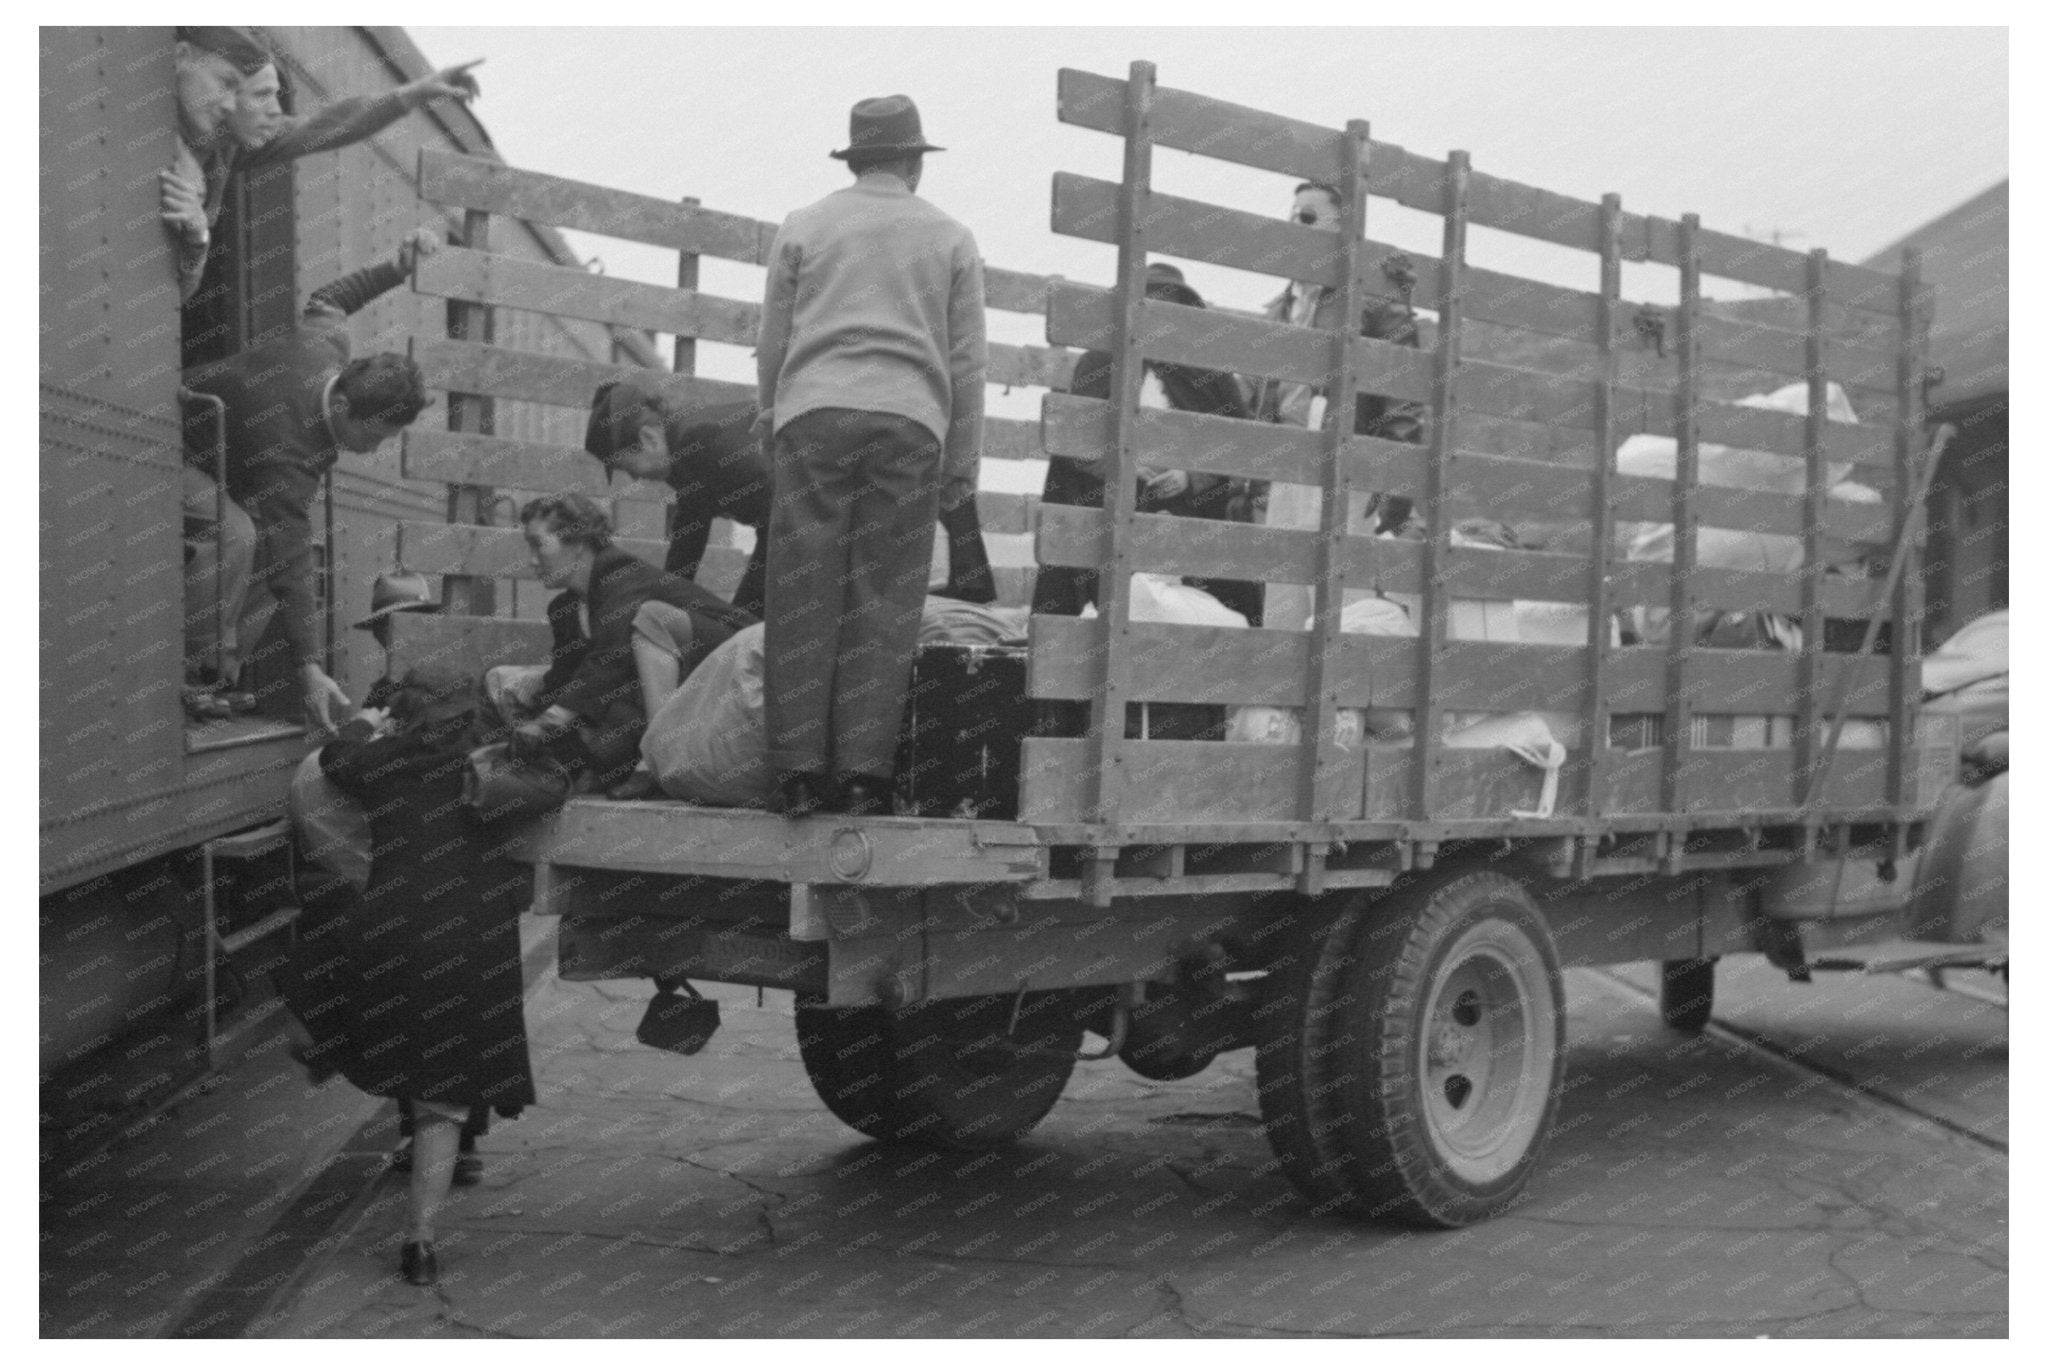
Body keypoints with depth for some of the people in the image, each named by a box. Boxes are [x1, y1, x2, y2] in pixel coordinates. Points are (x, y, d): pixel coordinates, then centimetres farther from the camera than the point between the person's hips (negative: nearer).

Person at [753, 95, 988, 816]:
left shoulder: (803, 228, 14)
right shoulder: (950, 238, 14)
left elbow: (772, 341, 15)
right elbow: (967, 360, 11)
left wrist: (771, 410, 30)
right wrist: (964, 460, 16)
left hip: (814, 413, 0)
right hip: (909, 424, 0)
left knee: (804, 593, 0)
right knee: (883, 602, 1)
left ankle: (798, 768, -3)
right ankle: (863, 770, -3)